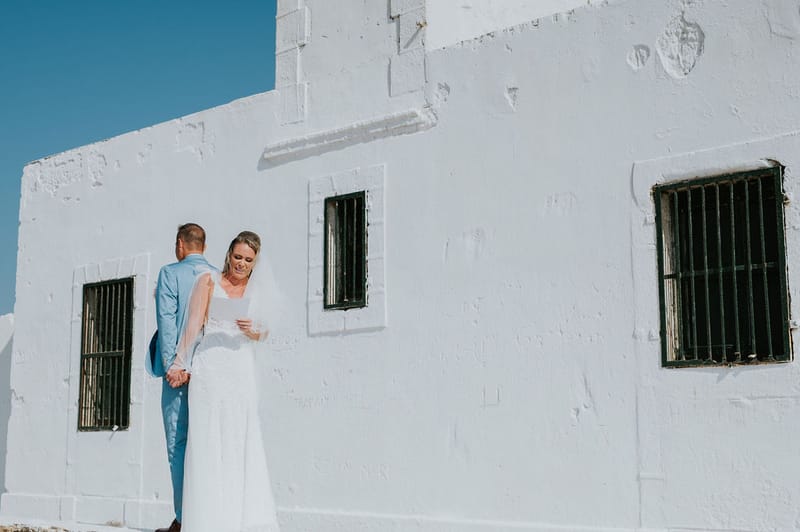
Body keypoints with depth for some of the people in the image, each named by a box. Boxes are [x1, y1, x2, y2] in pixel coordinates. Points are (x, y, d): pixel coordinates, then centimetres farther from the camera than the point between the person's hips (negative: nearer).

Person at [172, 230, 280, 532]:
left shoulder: (257, 290, 15)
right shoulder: (209, 282, 5)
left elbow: (264, 333, 12)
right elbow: (194, 324, 0)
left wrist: (251, 331, -10)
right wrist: (179, 363, -4)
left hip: (241, 369, 3)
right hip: (210, 368, -3)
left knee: (241, 441, 2)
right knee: (208, 439, -5)